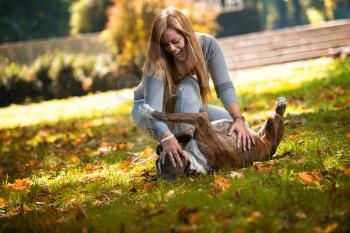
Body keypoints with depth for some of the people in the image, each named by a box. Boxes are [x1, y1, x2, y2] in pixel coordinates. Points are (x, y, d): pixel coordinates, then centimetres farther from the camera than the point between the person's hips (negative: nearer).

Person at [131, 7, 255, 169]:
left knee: (239, 130, -15)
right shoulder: (157, 62, -31)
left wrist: (239, 119, -44)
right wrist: (167, 138, -61)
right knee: (188, 86, -35)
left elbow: (224, 86, -28)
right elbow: (153, 107, -42)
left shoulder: (207, 44, -23)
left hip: (189, 109, 4)